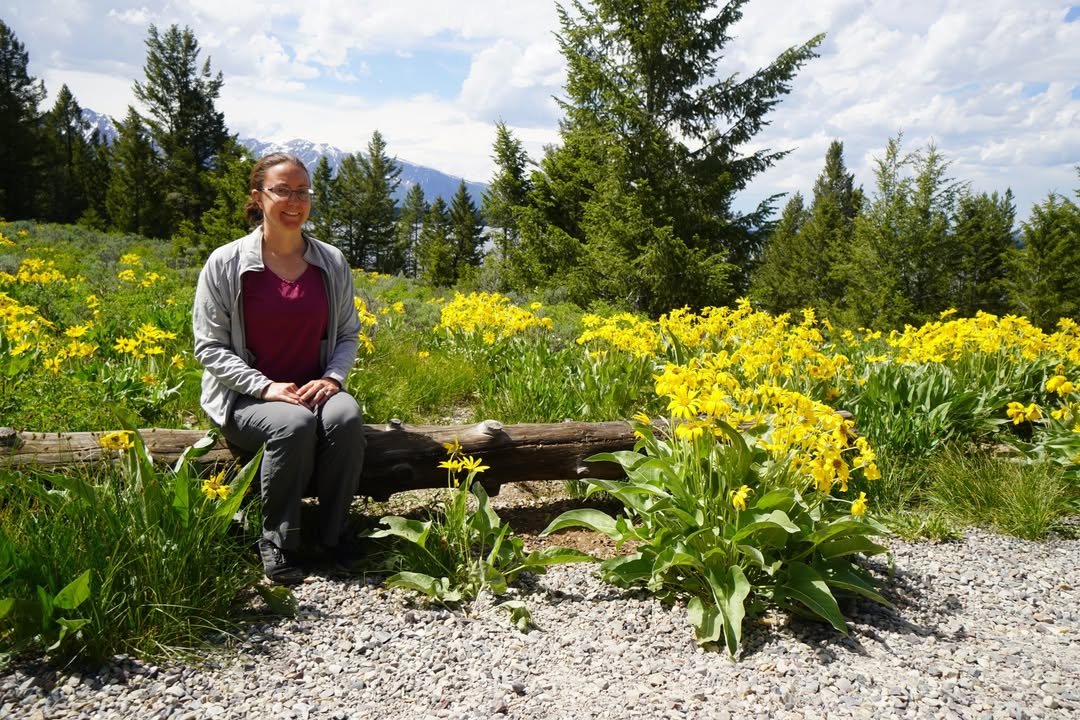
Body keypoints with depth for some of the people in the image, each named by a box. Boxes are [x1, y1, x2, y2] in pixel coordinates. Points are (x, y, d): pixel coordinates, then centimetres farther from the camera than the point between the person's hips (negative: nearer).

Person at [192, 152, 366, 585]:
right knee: (294, 424, -35)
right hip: (247, 397, -3)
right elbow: (209, 347, -5)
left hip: (313, 389, 3)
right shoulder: (226, 264, -6)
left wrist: (333, 377, -10)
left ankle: (334, 531, -11)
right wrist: (265, 387, -20)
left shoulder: (332, 264, 4)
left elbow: (348, 334, 12)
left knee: (346, 415, -31)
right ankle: (277, 541, -14)